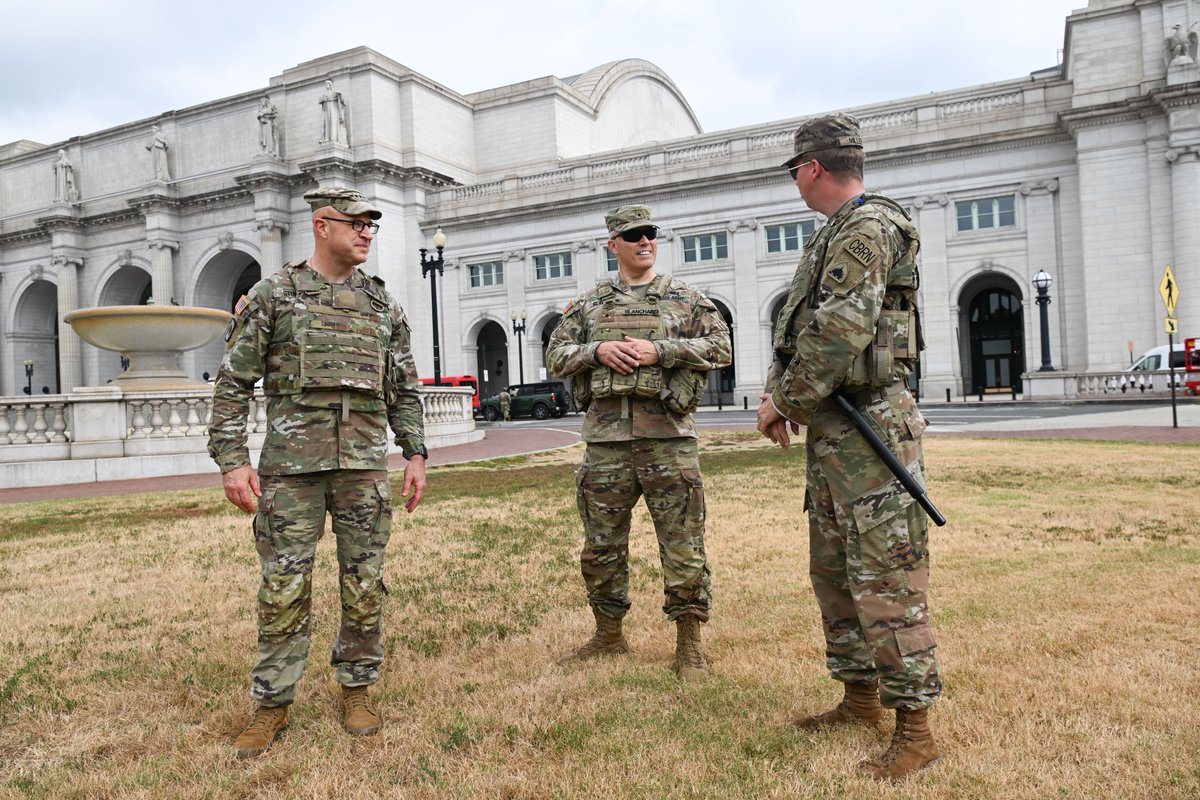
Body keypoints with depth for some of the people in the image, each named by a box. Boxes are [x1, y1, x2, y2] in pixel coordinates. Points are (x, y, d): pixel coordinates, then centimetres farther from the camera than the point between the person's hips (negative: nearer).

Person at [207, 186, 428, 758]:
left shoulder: (382, 304, 13)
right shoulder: (272, 294, 3)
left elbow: (403, 389, 15)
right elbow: (232, 384, 1)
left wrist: (415, 454, 7)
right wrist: (231, 460, -8)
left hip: (365, 463, 3)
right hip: (291, 462, -2)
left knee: (364, 584, 6)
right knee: (284, 587, 2)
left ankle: (356, 688, 22)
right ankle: (272, 703, 17)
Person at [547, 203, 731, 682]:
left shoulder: (686, 297, 8)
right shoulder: (589, 304, 14)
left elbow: (720, 347, 0)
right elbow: (555, 355, 12)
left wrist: (659, 350, -11)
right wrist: (597, 351, -7)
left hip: (668, 436, -2)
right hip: (605, 436, 3)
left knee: (683, 545, -1)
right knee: (601, 547, 11)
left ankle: (689, 643, 14)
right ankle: (609, 635, 28)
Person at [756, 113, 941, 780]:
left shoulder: (867, 227, -13)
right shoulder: (835, 235, 19)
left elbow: (840, 332, -22)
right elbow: (800, 328, 19)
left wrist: (787, 403, -12)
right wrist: (778, 394, 5)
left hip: (869, 428, -11)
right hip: (832, 428, 11)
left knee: (885, 578, -6)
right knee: (833, 570, 16)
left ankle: (916, 729, 5)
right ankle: (861, 699, 29)